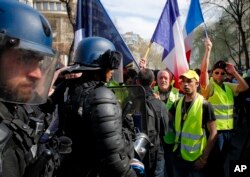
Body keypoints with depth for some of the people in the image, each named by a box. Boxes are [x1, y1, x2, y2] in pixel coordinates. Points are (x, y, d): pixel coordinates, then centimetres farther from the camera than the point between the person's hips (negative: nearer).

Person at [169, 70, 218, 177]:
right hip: (179, 156, 5)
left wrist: (204, 158, -14)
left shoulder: (204, 105, -12)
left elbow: (213, 133, -12)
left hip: (196, 158, -5)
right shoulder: (178, 103, 4)